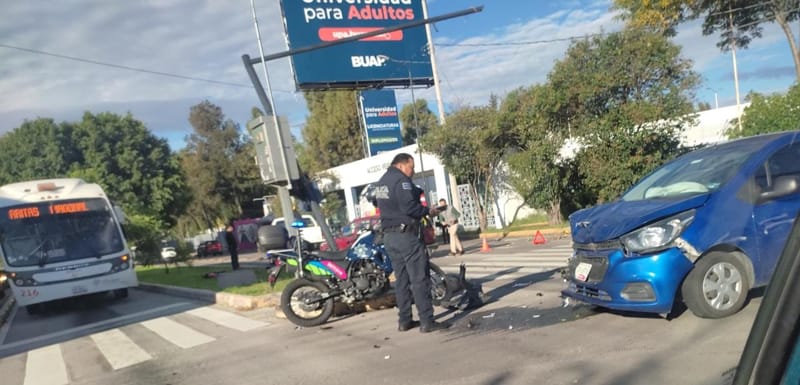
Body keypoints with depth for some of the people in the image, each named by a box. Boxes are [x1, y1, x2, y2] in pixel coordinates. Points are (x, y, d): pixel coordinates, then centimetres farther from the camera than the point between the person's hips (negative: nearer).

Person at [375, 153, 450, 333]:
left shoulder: (381, 181, 17)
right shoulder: (401, 180, -13)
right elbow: (409, 207, -23)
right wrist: (428, 211, -7)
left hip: (389, 235, 9)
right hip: (406, 234, -9)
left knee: (402, 279, 13)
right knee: (420, 278, -6)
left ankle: (404, 320, 16)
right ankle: (427, 321, -6)